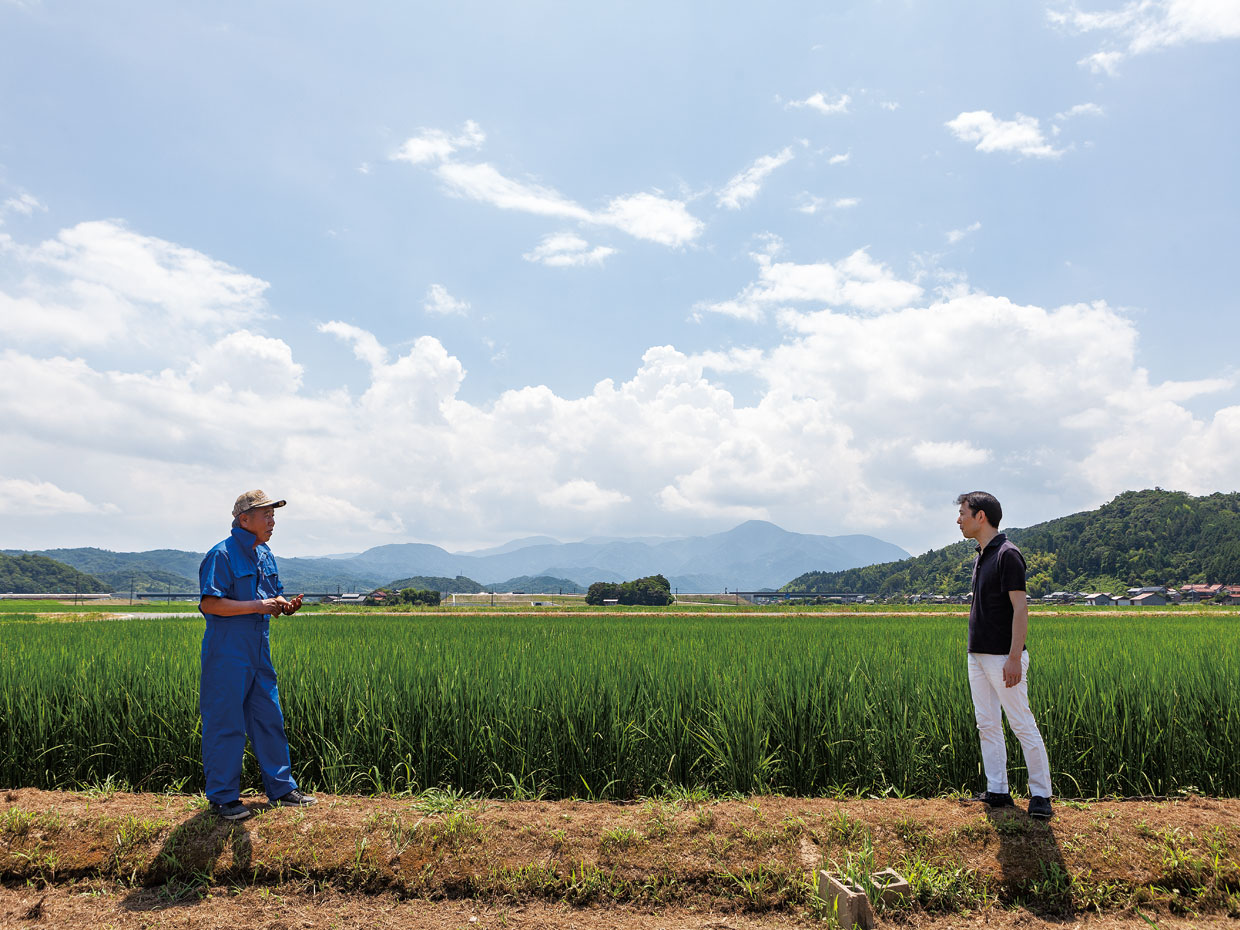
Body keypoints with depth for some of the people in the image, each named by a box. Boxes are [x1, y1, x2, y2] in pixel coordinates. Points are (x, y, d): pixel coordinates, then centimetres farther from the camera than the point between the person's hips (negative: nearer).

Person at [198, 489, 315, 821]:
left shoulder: (266, 557, 14)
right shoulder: (221, 555, -12)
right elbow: (210, 604, -20)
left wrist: (286, 605, 0)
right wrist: (259, 606, -22)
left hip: (259, 651, 8)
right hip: (227, 653, -8)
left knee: (270, 719, 12)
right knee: (225, 724, 1)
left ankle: (281, 788, 22)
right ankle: (223, 797, 14)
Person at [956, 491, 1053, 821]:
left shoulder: (1007, 555, -14)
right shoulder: (980, 556, 13)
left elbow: (1020, 608, -18)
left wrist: (1014, 657, -23)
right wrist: (975, 650, 18)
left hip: (1003, 657, -9)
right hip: (978, 655, 9)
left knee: (1023, 725, -2)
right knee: (987, 725, 11)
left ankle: (1041, 796, 8)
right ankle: (997, 791, 18)